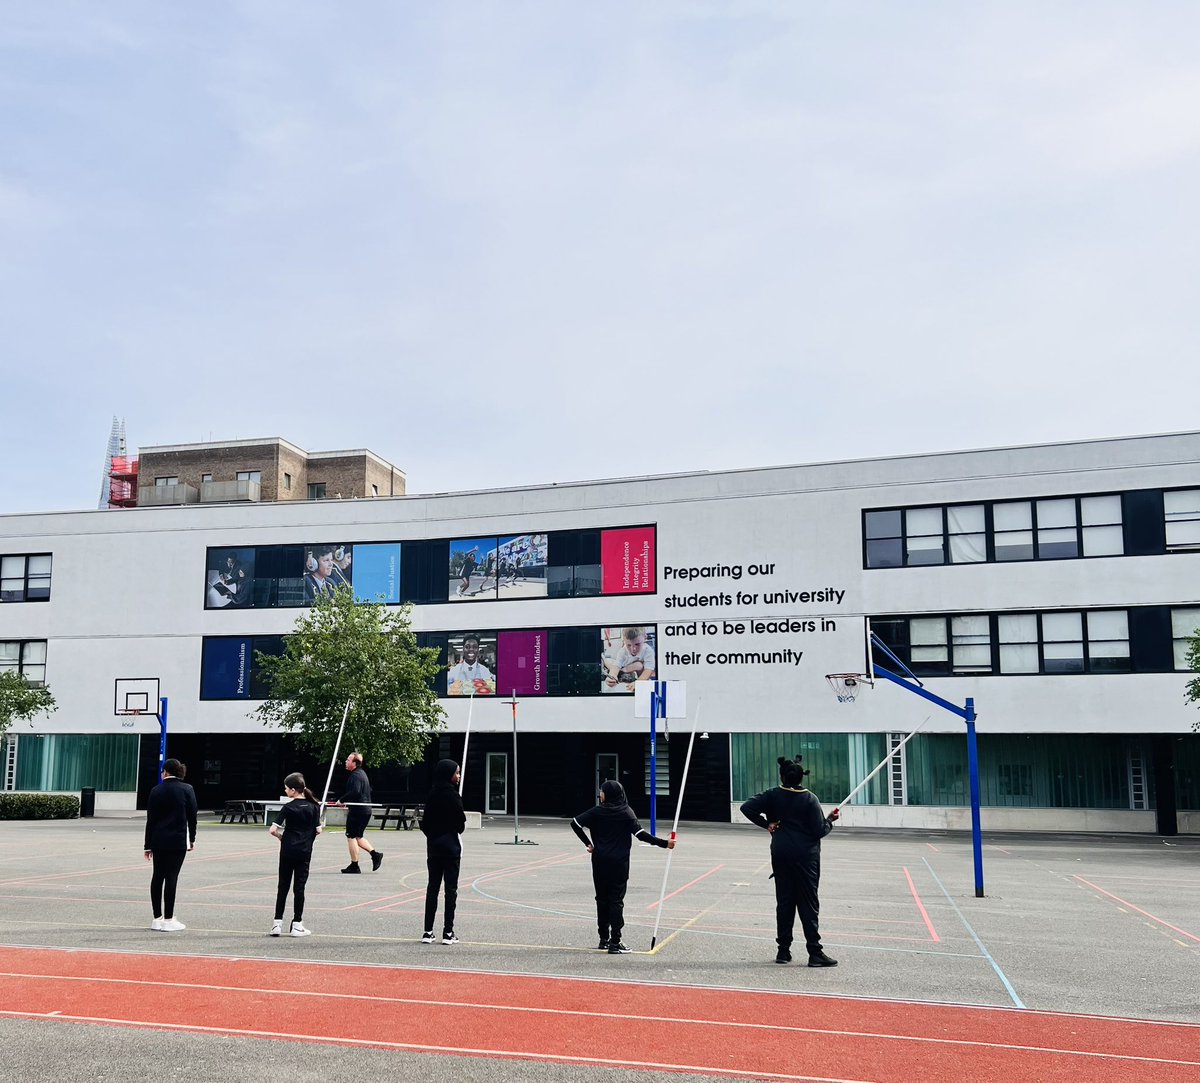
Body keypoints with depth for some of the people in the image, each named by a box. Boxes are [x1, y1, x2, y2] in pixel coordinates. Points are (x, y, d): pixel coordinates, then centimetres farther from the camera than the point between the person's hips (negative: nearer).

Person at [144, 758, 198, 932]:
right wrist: (192, 838, 10)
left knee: (157, 876, 11)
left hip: (158, 840, 3)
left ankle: (157, 918, 16)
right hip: (178, 840, -3)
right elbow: (192, 816, -2)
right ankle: (168, 920, -2)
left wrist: (148, 845, 9)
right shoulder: (187, 790, -4)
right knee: (171, 877, -3)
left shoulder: (156, 791, 2)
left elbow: (150, 820, 4)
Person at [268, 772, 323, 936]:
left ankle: (277, 923, 9)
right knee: (299, 887, 5)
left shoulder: (288, 807, -8)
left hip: (287, 850, -1)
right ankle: (297, 925, 7)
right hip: (305, 852, 1)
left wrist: (281, 837, 6)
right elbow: (318, 830, 0)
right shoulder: (314, 806, -1)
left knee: (283, 886, 9)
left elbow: (273, 830, -13)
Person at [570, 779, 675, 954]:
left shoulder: (597, 811, -2)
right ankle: (614, 943, -3)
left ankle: (604, 940, 18)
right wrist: (664, 843, -9)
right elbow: (640, 834, -13)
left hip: (600, 862, 2)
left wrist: (588, 843, 3)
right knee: (616, 901, 1)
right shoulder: (626, 812, -6)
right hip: (619, 863, -2)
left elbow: (575, 823, -6)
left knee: (602, 899, 13)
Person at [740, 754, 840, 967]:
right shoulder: (810, 799, -9)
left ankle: (783, 950, 13)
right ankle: (815, 952, 1)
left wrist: (766, 823, 0)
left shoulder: (773, 796, -2)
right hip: (806, 855, -3)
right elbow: (820, 831, -10)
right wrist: (830, 820, 8)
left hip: (781, 854, 3)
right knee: (808, 903, 1)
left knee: (784, 901, 9)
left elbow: (747, 808, -8)